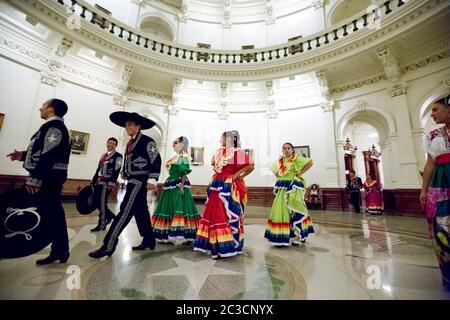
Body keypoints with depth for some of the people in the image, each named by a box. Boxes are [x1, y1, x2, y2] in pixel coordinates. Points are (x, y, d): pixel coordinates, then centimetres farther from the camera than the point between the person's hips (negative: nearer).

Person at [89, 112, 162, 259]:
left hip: (140, 181, -9)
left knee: (125, 211, -9)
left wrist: (152, 180, -21)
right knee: (141, 212, 13)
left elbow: (156, 161, -16)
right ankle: (149, 241, 25)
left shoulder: (147, 141, -8)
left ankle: (109, 246, -2)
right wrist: (126, 176, 18)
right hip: (132, 181, 9)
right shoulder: (130, 143, 17)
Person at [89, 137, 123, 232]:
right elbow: (98, 169, 21)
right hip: (99, 182, 8)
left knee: (101, 202, -6)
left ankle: (102, 224, 8)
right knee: (95, 202, 9)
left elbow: (116, 171, -16)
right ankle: (111, 216, 25)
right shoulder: (103, 155, 20)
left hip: (107, 183, -8)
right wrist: (93, 181, 17)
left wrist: (111, 184, -22)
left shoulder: (118, 156, -6)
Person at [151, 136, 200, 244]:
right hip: (171, 184, 10)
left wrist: (182, 185, -22)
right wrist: (167, 184, 19)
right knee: (169, 207, 12)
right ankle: (169, 234, 21)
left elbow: (184, 172, -15)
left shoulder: (183, 156, -6)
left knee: (178, 207, -10)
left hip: (178, 184, -10)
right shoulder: (176, 157, 20)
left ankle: (179, 234, -2)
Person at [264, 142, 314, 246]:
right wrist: (277, 175, 11)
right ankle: (281, 236, 18)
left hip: (293, 187, -5)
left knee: (294, 210, -3)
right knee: (280, 210, 6)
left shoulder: (296, 159, -3)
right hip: (282, 188, 5)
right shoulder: (279, 160, 12)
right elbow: (273, 169, 28)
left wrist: (300, 173, -11)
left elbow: (310, 162, -10)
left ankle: (298, 235, 11)